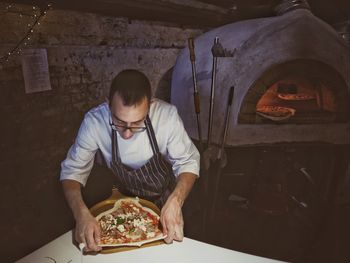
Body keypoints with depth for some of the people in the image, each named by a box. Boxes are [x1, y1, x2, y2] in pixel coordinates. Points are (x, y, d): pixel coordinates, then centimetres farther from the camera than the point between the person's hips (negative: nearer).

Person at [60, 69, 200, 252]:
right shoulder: (94, 121, -27)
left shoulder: (167, 115, -29)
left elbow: (188, 162, -19)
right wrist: (81, 214, -33)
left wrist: (175, 202, -36)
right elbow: (72, 170, -17)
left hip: (165, 197, -1)